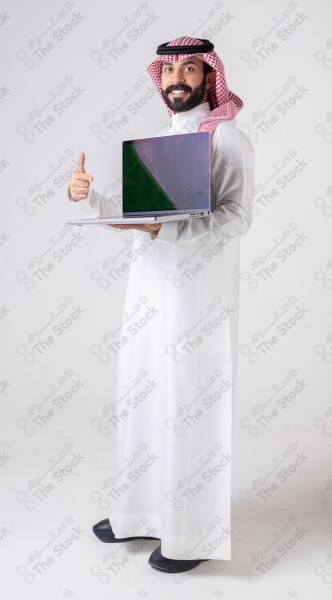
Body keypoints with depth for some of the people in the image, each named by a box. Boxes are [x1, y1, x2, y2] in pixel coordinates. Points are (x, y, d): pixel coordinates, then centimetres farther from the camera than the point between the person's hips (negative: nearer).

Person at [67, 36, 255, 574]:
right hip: (149, 290, 7)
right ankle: (144, 514, 29)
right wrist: (87, 194, -3)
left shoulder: (226, 137, -4)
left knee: (193, 406, 0)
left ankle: (194, 535, 17)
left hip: (200, 297, -7)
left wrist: (160, 227, -26)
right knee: (143, 401, 12)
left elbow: (237, 217, -16)